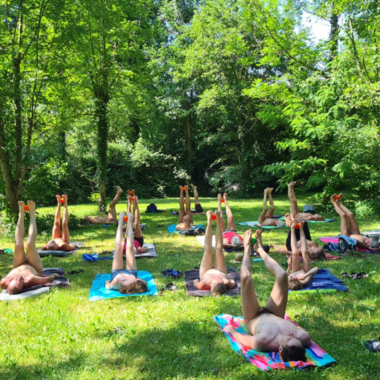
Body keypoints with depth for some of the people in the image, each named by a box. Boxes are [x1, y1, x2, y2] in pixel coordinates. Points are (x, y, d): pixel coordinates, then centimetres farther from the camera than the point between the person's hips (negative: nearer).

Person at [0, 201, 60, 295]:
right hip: (35, 269, -2)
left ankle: (21, 213, 14)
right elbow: (48, 279, -33)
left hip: (19, 267, 2)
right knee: (29, 244, -12)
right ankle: (32, 214, 11)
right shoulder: (29, 280, -48)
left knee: (19, 244, -11)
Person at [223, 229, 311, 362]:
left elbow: (243, 339, -26)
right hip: (274, 316, 3)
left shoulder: (263, 342, -48)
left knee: (246, 277, -14)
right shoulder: (304, 338, -40)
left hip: (254, 319, -2)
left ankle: (247, 249, 25)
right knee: (282, 275, -8)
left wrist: (231, 330, -5)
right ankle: (259, 249, 25)